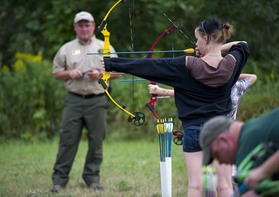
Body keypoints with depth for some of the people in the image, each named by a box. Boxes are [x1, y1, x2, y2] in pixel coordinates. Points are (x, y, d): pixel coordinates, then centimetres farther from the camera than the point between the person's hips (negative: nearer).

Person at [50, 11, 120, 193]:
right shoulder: (67, 49, 11)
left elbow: (117, 72, 8)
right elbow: (56, 73, 13)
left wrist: (100, 74, -9)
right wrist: (69, 73, -6)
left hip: (97, 101, 0)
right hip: (74, 100, 0)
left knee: (96, 141, 2)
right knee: (68, 139, -4)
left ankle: (92, 178, 11)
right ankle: (59, 179, -1)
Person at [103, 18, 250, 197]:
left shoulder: (188, 65, -13)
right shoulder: (230, 64, -6)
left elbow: (147, 65, -8)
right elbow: (243, 46, 18)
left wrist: (111, 64, -3)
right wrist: (218, 48, 10)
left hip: (194, 129, -2)